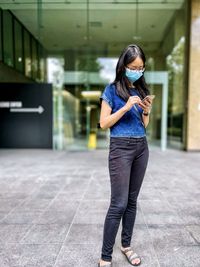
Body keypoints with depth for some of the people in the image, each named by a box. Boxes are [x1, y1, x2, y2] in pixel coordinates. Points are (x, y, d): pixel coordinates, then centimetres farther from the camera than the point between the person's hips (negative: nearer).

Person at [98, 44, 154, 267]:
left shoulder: (141, 90, 12)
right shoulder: (112, 90, -3)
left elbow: (144, 125, 15)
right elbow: (104, 123, -8)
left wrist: (147, 111, -5)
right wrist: (126, 107, -16)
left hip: (141, 147, 6)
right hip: (121, 148, -5)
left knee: (132, 200, 12)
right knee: (119, 204, -7)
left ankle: (126, 245, 29)